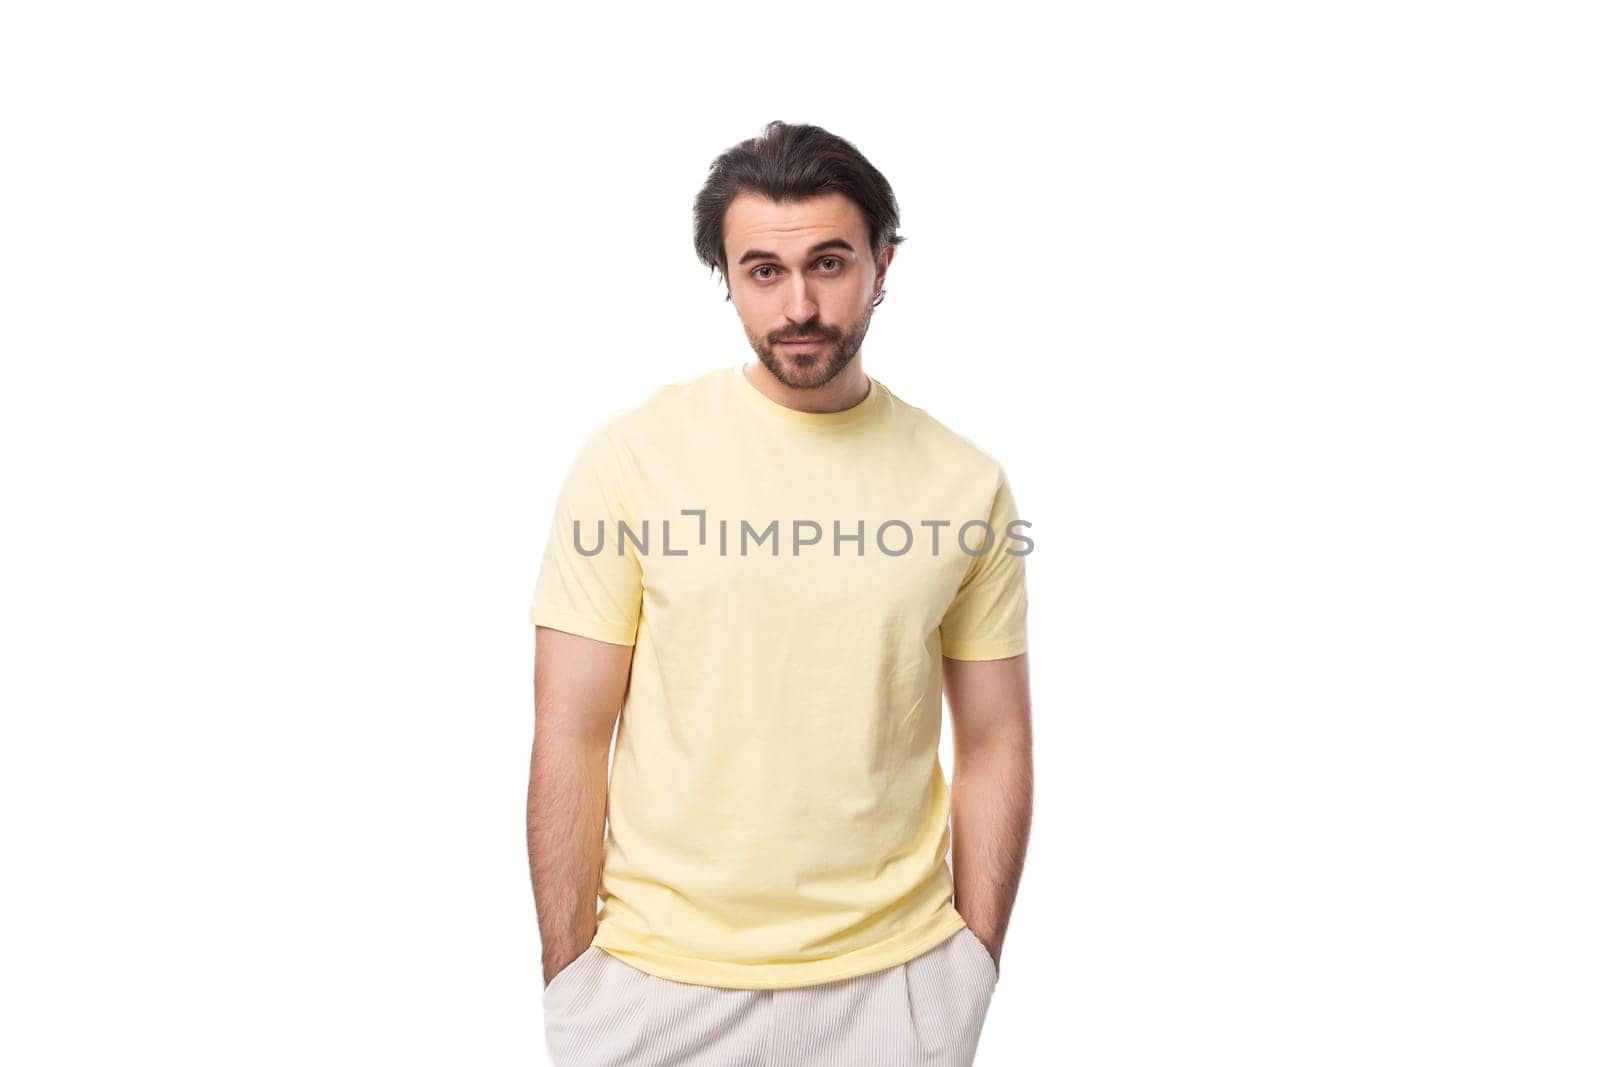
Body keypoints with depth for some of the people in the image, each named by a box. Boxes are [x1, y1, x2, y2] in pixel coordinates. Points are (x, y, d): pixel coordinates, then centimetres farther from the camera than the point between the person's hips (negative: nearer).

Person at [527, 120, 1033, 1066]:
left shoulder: (968, 483, -2)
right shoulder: (632, 458, -8)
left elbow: (995, 743, 3)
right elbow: (571, 741, -6)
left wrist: (976, 968, 1)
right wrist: (567, 979, -6)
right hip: (654, 984, -1)